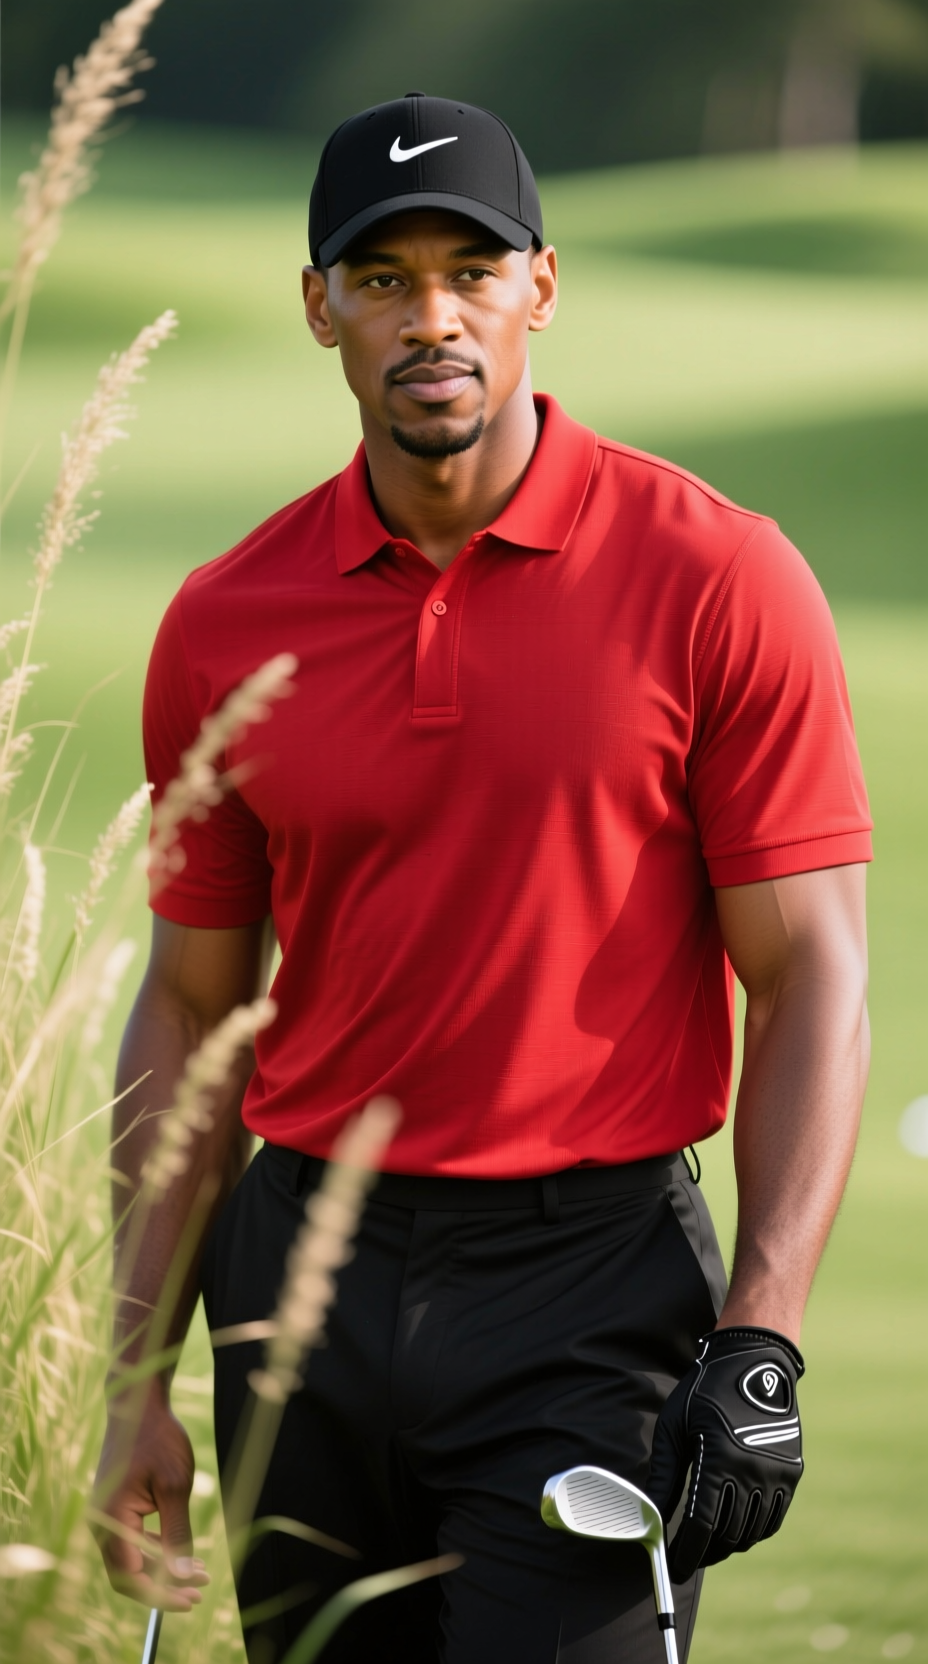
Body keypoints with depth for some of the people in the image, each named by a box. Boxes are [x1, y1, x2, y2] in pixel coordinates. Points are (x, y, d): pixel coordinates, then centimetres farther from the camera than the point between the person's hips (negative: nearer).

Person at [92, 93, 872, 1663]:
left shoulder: (720, 583, -6)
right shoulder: (225, 624, 4)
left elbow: (809, 976, -5)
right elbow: (190, 1007, 10)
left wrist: (760, 1347, -14)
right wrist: (139, 1379, 6)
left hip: (593, 1291, -4)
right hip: (308, 1287, 4)